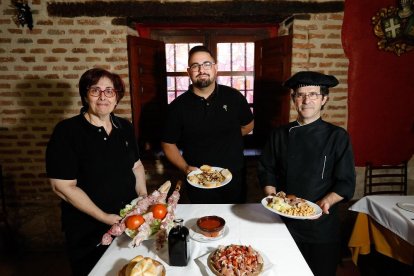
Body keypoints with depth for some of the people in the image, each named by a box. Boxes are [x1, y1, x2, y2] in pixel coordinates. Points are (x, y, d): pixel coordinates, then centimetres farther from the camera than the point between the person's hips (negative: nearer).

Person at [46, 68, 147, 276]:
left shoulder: (124, 127, 1)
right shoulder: (67, 131, -16)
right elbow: (63, 187, -18)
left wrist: (143, 196, -4)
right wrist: (104, 217, -17)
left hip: (130, 224, 5)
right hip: (89, 233, -5)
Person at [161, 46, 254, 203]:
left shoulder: (234, 97, -4)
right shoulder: (178, 106, -7)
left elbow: (248, 125, 12)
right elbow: (168, 143, 0)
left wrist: (228, 139, 1)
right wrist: (185, 167, -13)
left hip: (234, 180, 2)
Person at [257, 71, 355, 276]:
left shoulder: (337, 137, -6)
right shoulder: (280, 135, 0)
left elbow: (346, 183, -5)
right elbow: (266, 171, 5)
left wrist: (327, 201, -21)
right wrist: (271, 195, -11)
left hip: (321, 222, -1)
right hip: (283, 221, 2)